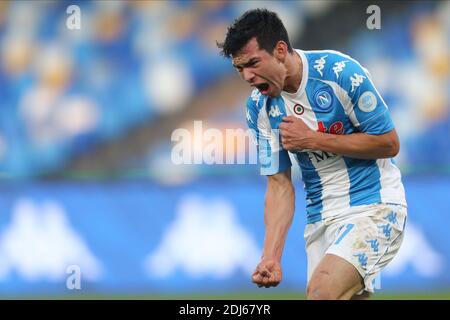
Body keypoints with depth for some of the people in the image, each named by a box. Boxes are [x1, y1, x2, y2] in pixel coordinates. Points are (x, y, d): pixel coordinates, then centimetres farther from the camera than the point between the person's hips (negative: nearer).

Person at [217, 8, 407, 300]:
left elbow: (389, 143, -12)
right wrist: (271, 256, -9)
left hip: (374, 206, -6)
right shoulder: (259, 107, 0)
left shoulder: (340, 71, -16)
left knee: (321, 291, -26)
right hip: (321, 218, 6)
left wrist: (312, 139, -17)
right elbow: (279, 185, 3)